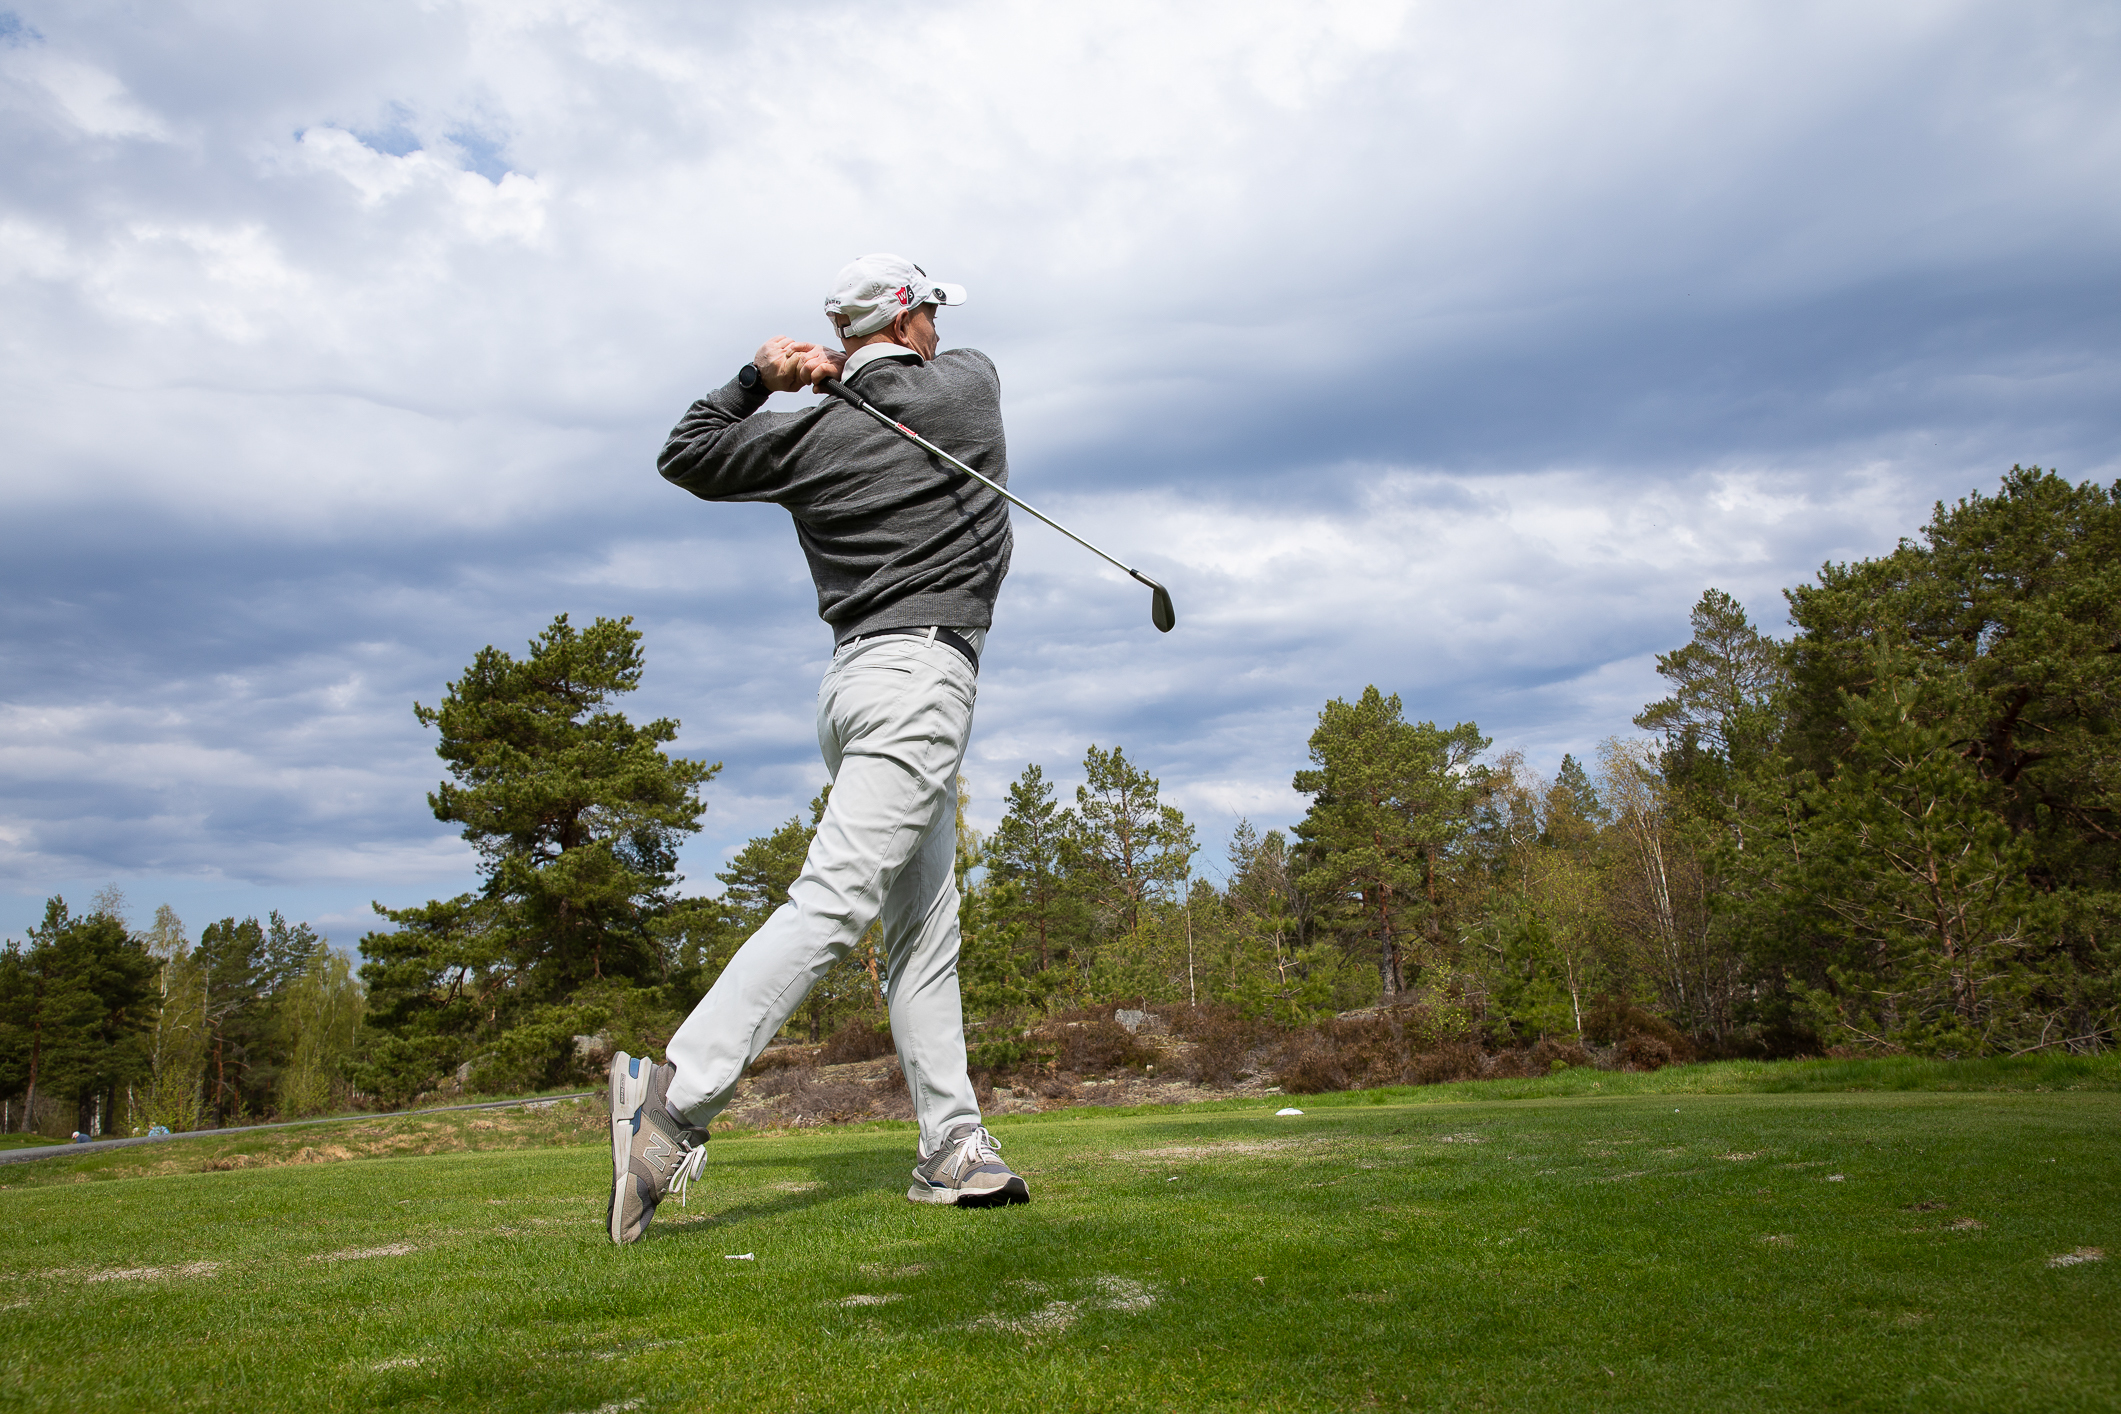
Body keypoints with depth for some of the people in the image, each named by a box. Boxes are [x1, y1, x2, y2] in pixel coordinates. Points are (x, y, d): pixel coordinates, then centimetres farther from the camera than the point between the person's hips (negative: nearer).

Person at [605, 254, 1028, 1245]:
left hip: (856, 677, 6)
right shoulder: (970, 382, 6)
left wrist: (759, 376, 18)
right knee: (832, 902, -17)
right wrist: (837, 368, 16)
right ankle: (677, 1093, -28)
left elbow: (684, 455, 23)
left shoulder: (810, 430, 11)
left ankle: (953, 1148, 9)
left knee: (924, 927, 9)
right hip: (921, 671, -6)